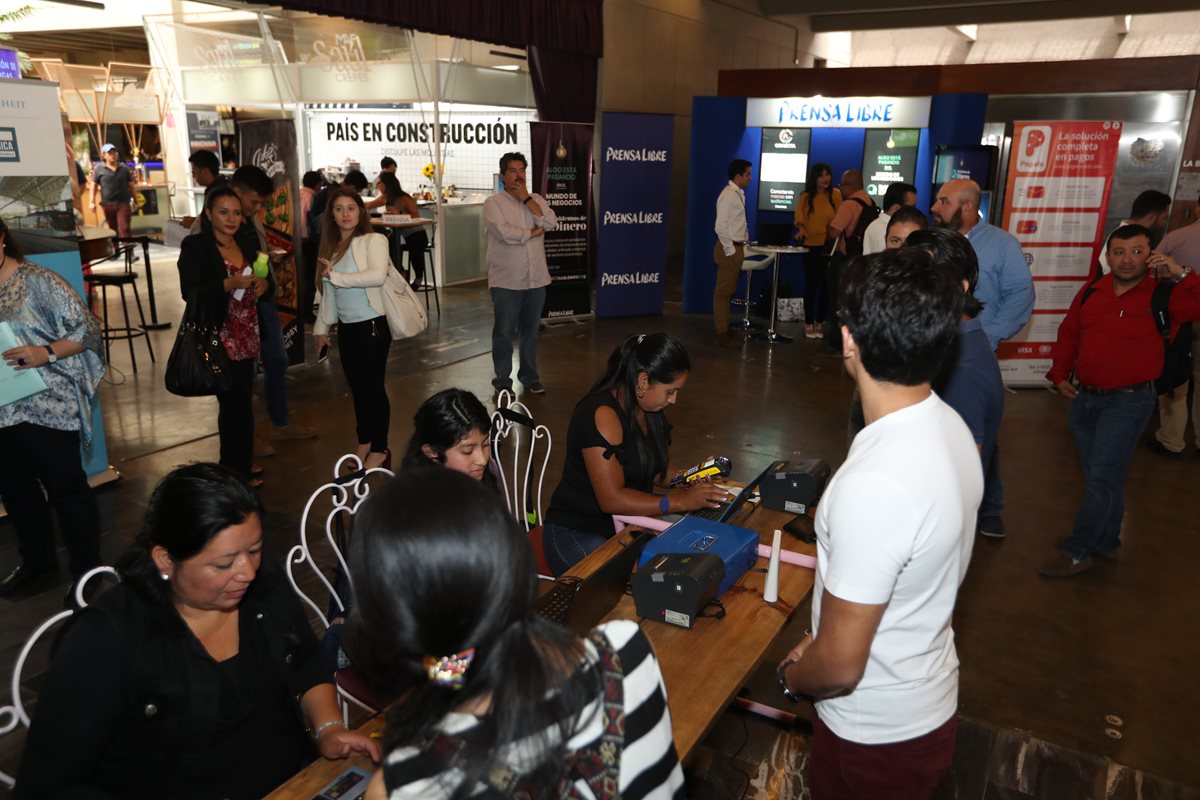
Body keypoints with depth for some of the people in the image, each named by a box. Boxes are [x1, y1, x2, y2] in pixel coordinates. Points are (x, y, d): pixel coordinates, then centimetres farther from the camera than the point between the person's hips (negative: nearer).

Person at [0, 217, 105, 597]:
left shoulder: (37, 281, -8)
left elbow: (86, 328, -10)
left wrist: (47, 353, -23)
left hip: (47, 406, -6)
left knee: (65, 487, 3)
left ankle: (87, 569, 17)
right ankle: (38, 563, 33)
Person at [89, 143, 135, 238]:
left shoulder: (125, 168, 6)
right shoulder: (99, 169, 2)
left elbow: (131, 185, 10)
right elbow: (94, 186, 3)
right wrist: (92, 202, -6)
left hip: (123, 203, -1)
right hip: (108, 204, 1)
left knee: (124, 228, -10)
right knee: (113, 229, 12)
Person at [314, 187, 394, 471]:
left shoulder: (374, 240, -9)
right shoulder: (331, 247, 13)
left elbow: (378, 276, -26)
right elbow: (328, 293, 19)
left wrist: (336, 275, -23)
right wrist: (322, 327, 20)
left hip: (372, 325, -7)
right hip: (346, 327, 7)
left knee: (373, 386, -1)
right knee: (357, 386, 15)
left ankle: (380, 449, 11)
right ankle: (364, 441, 29)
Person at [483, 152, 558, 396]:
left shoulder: (537, 200, 9)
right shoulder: (493, 203, -5)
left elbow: (551, 223, -9)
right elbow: (506, 233, -21)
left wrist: (526, 198, -10)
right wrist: (533, 232, -8)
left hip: (536, 280, 4)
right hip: (506, 282, -4)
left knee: (530, 331, 15)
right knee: (504, 333, 4)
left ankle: (529, 376, 28)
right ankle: (502, 381, 15)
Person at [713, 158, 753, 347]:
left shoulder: (738, 194, 13)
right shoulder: (728, 195, -15)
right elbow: (721, 226, -21)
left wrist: (740, 247, 16)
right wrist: (730, 250, -18)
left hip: (737, 248, 10)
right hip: (729, 249, -10)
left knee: (728, 291, 16)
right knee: (723, 292, -3)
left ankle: (725, 328, 26)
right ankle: (722, 334, 1)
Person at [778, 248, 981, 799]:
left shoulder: (874, 487, -37)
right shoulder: (948, 426, -7)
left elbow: (838, 666, -27)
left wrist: (790, 675, -6)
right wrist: (822, 636, 10)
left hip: (879, 736, -7)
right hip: (928, 698, 8)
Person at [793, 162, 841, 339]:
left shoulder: (836, 194, 0)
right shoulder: (805, 197, -2)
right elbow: (800, 220, -5)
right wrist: (801, 230, -25)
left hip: (831, 246, 1)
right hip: (812, 246, -1)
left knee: (826, 285, 6)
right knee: (811, 284, 3)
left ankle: (819, 323, 17)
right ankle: (809, 324, 12)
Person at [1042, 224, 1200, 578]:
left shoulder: (1164, 296, -8)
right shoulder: (1091, 292, 6)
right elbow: (1068, 334, 16)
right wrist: (1060, 374, 10)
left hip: (1128, 401, -5)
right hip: (1085, 398, 5)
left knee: (1102, 479, -4)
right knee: (1104, 477, 17)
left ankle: (1077, 552, 7)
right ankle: (1107, 542, 33)